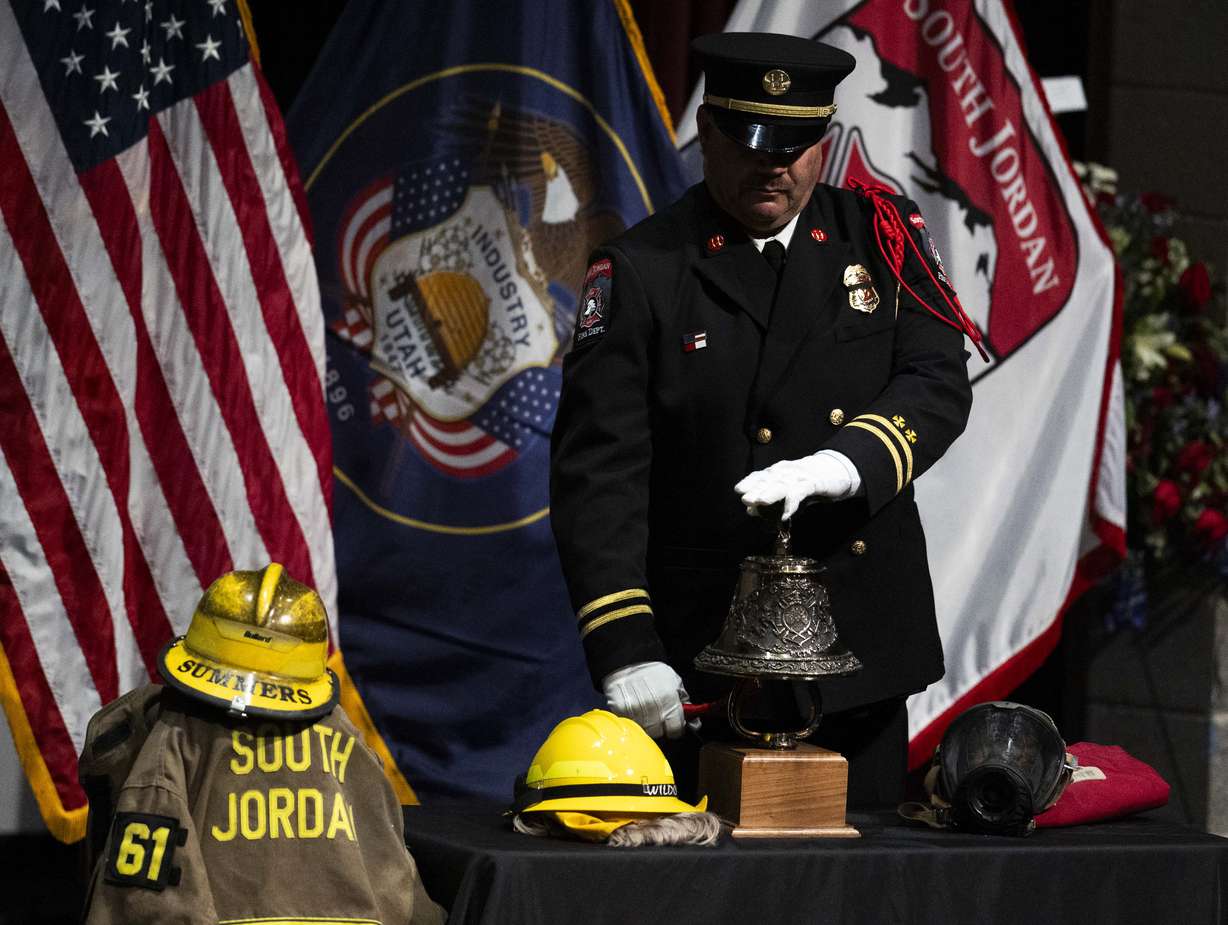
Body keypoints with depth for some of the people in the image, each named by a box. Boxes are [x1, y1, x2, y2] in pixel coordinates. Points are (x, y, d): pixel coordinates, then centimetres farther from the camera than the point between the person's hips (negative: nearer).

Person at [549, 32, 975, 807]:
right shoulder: (641, 272, -3)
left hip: (865, 651, 3)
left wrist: (848, 462, -25)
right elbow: (597, 470, -8)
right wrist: (625, 649, -17)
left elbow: (938, 383, -4)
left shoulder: (883, 236, 6)